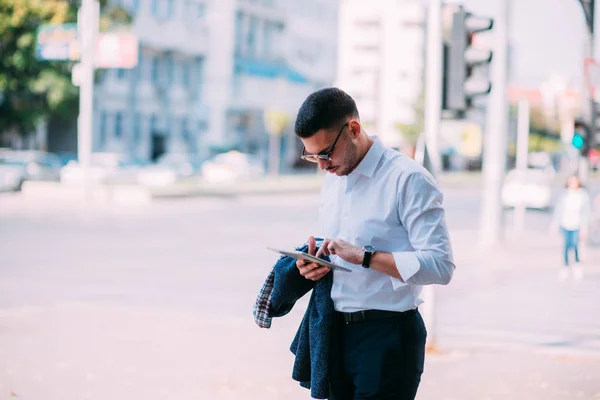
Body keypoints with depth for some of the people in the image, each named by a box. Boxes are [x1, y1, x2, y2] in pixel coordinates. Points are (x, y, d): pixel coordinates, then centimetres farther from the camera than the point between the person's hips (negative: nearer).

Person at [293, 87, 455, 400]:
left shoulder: (407, 179, -14)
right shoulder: (333, 180, 12)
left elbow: (440, 265, -21)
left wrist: (363, 256, -25)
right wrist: (315, 263, 1)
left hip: (387, 337, -7)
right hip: (337, 335, 7)